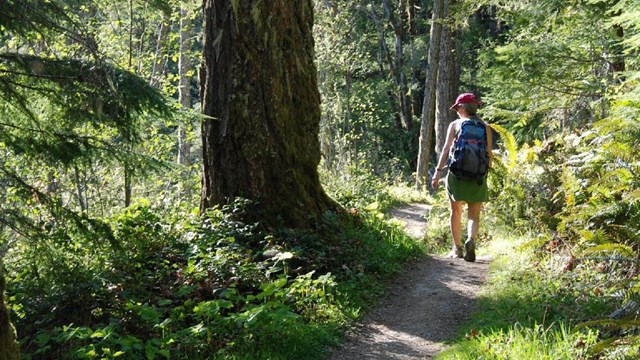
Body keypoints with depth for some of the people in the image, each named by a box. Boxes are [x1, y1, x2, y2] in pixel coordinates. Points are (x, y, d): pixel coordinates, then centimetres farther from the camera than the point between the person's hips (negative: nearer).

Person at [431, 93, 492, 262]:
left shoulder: (455, 125, 1)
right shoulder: (485, 127, 6)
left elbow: (446, 149, -5)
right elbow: (489, 154, 4)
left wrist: (438, 171, -5)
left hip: (457, 173, -1)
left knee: (456, 212, 12)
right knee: (474, 214, 5)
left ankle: (457, 248, 15)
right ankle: (471, 239, -22)